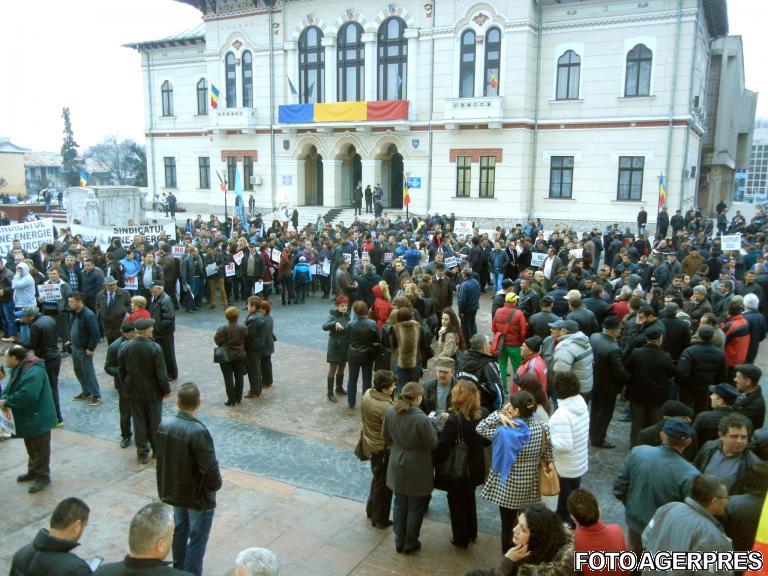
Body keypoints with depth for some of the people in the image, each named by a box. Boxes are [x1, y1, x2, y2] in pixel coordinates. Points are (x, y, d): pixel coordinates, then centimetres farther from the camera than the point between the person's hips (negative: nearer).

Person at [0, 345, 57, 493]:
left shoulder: (33, 372, -30)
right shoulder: (19, 369, 6)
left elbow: (27, 395, -37)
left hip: (38, 418, -10)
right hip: (27, 418, 10)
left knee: (40, 449, 4)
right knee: (31, 447, 24)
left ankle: (42, 476, 15)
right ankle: (33, 471, 39)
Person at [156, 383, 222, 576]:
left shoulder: (164, 425, -10)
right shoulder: (198, 432, -30)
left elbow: (161, 457, 4)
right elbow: (210, 466, -25)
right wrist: (216, 484, -5)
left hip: (173, 491, 7)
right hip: (198, 495, -7)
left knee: (180, 531, 26)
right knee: (197, 539, 10)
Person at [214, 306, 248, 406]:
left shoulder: (222, 329, -17)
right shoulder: (243, 329, -10)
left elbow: (217, 341, -10)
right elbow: (246, 340, -1)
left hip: (226, 357, -3)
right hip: (239, 356, 3)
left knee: (228, 379, 5)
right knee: (239, 377, 15)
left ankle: (231, 400, 8)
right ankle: (238, 399, 23)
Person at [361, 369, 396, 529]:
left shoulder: (367, 394, -8)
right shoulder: (386, 408, -32)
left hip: (370, 445, 8)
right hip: (383, 450, -8)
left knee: (376, 478, 28)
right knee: (383, 484, 12)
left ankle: (371, 509, 44)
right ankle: (380, 519, 28)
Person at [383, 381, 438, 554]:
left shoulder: (390, 412, -13)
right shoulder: (422, 419, -31)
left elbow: (386, 437, 1)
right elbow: (432, 444, -17)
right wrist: (431, 427, -3)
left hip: (397, 468, 5)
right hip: (417, 470, -5)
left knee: (400, 504, 22)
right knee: (415, 507, 16)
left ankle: (399, 542, 36)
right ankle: (410, 544, 31)